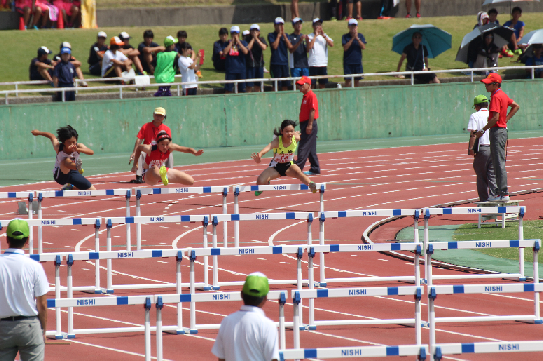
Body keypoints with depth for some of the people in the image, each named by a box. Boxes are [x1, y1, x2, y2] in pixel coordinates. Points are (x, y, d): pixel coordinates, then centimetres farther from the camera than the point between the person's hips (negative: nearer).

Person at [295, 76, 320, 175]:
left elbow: (312, 111, -19)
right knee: (311, 149, 12)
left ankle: (298, 168, -14)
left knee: (303, 148, -12)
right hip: (304, 124, 10)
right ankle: (315, 169, 15)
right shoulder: (305, 96, 18)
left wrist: (310, 125, -23)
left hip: (309, 125, -10)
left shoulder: (311, 96, -11)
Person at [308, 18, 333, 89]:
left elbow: (331, 44, -2)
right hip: (313, 64, -4)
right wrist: (315, 35, -10)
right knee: (312, 84, -4)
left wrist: (323, 36, -7)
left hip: (323, 64, 4)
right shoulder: (310, 36, 0)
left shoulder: (325, 36, 12)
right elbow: (309, 46, -16)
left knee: (322, 84, 8)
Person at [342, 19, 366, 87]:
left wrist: (357, 38, -16)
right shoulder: (345, 37, 0)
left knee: (357, 79, 7)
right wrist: (352, 38, -17)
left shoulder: (360, 36, 6)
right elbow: (345, 48, -12)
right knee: (347, 79, -3)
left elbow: (363, 47, -5)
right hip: (348, 62, -2)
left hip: (358, 61, 2)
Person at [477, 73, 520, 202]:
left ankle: (503, 193, -10)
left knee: (499, 163, -9)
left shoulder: (496, 97, -16)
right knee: (497, 163, 15)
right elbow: (516, 106, 26)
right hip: (502, 128, 10)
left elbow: (495, 118, -23)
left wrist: (483, 130, -15)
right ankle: (500, 190, 18)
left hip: (497, 131, -10)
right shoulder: (503, 95, 13)